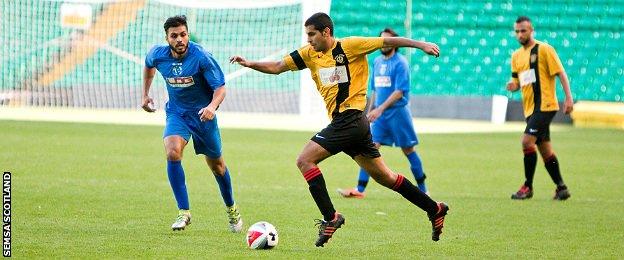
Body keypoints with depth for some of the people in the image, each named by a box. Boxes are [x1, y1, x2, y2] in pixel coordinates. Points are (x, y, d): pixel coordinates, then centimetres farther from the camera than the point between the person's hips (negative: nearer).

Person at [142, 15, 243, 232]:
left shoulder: (201, 57, -24)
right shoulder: (158, 55, -12)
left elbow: (220, 87, -22)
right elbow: (148, 65, 14)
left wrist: (212, 105, -42)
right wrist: (145, 94, 15)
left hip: (202, 114, -2)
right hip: (176, 114, 2)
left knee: (216, 165, 11)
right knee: (172, 153, -25)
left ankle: (231, 209, 38)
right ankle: (184, 212, -18)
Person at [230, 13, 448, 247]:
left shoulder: (350, 46, -8)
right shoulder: (309, 54, 12)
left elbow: (387, 42, -7)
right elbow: (277, 67, 12)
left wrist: (420, 44, -14)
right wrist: (250, 64, -3)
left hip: (349, 119, -8)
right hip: (342, 123, 8)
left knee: (305, 160, -13)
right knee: (383, 176, 14)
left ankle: (330, 218, -14)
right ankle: (434, 209, 22)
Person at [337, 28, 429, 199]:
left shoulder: (400, 63, -10)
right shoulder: (377, 62, 12)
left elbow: (399, 91, -17)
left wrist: (380, 109, -23)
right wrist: (371, 111, 18)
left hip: (398, 112, -6)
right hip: (380, 114, 6)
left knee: (408, 150, 3)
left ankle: (422, 190, 15)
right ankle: (360, 190, -8)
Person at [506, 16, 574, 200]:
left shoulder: (544, 49, -6)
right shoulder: (516, 56, 15)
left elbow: (560, 73, -8)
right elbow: (517, 81, 22)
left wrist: (568, 98, -16)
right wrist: (513, 86, -3)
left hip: (544, 105, -8)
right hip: (530, 108, 8)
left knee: (527, 141, -17)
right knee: (545, 149, 9)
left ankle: (528, 187, -10)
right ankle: (561, 188, 17)